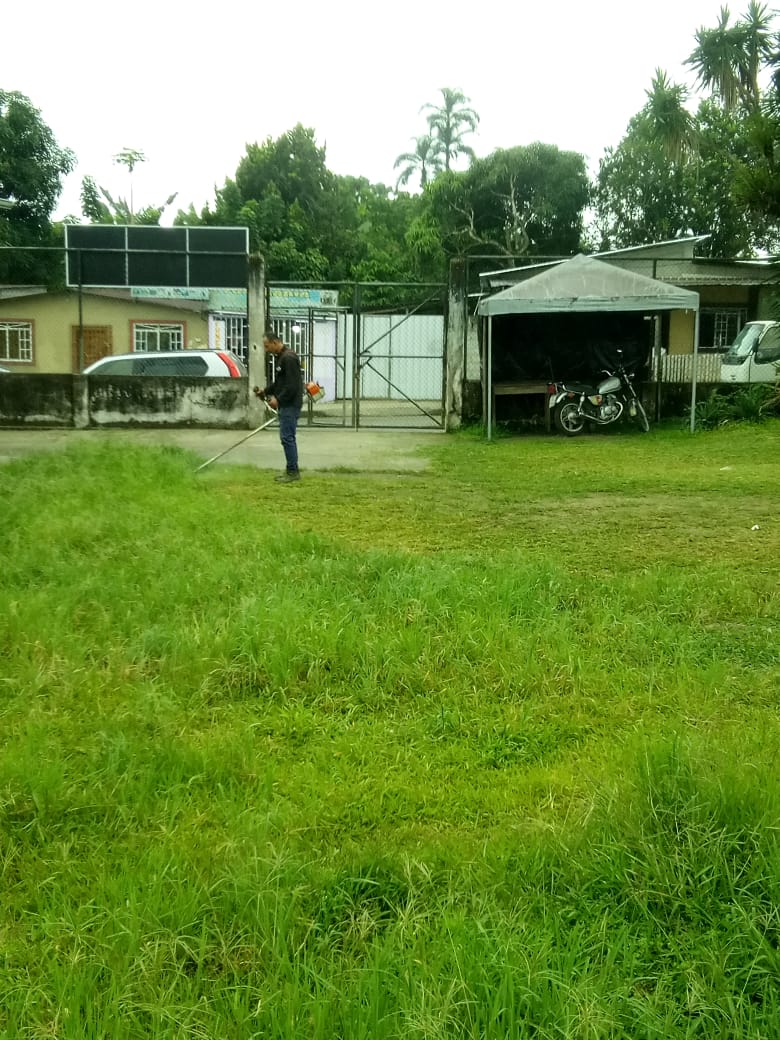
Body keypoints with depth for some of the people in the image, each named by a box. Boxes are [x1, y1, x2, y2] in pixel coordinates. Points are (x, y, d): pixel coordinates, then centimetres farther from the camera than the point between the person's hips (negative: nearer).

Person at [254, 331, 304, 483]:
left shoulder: (289, 358, -18)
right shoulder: (280, 357, 15)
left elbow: (293, 385, -23)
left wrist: (278, 399, -20)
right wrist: (265, 392, 12)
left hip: (291, 405, -10)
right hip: (285, 404, 10)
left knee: (287, 437, -8)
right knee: (288, 437, 12)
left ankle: (293, 471, -3)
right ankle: (291, 470, 17)